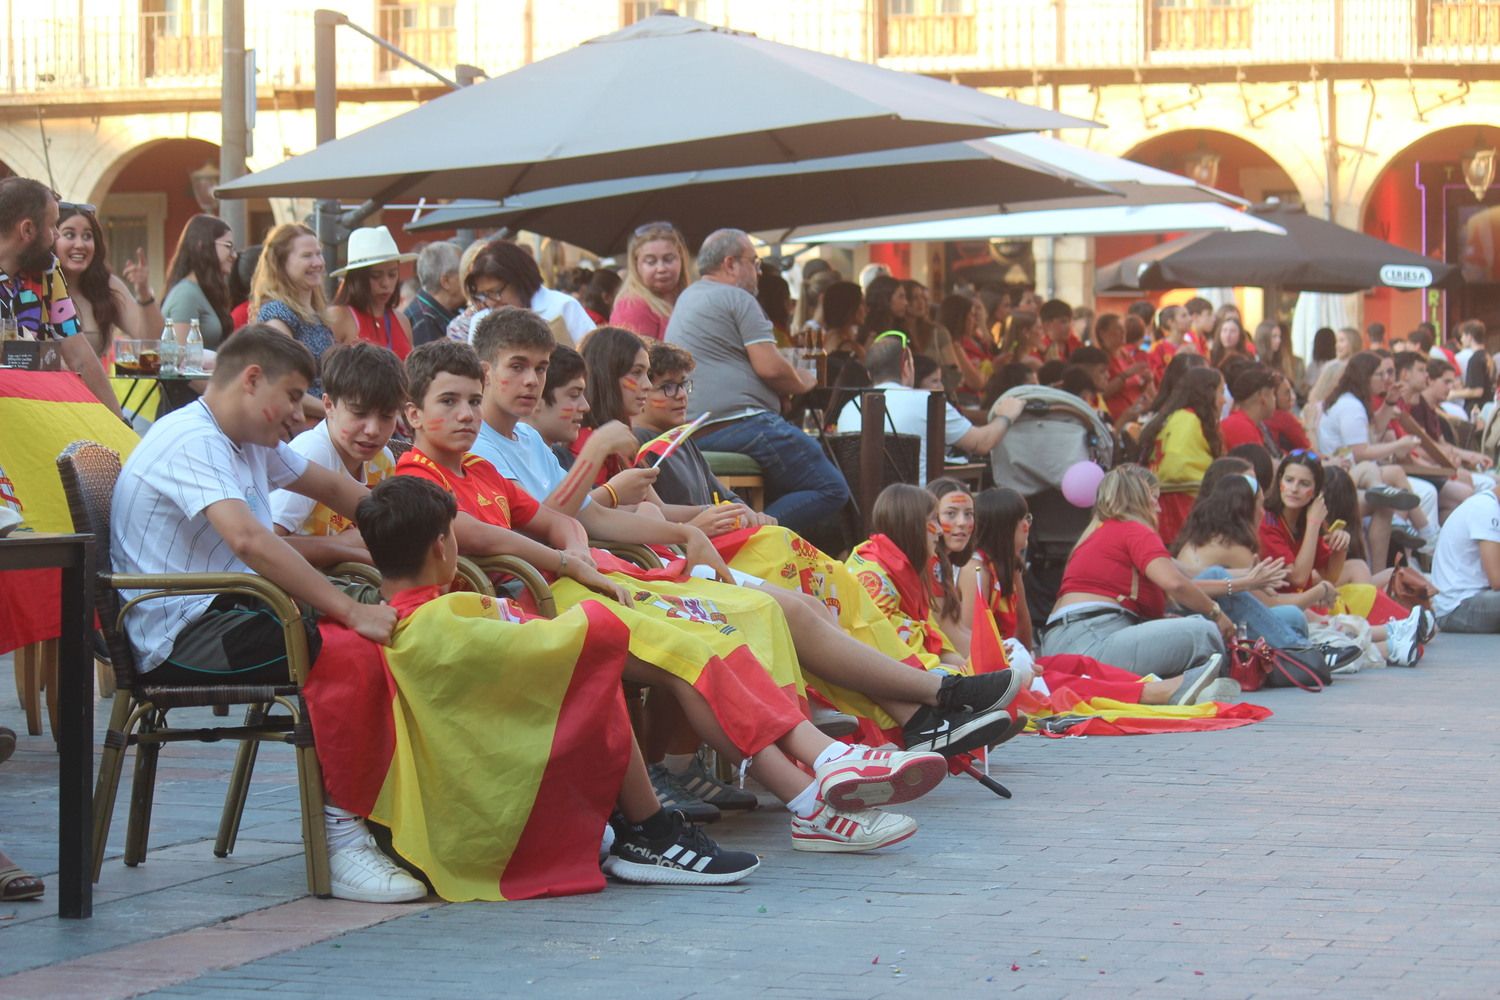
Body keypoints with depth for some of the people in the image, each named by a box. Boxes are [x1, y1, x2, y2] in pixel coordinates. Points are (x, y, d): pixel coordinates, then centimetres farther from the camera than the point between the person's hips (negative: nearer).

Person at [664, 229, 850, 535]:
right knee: (831, 489, -11)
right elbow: (770, 367, -12)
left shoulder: (686, 298, 24)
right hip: (737, 423, -10)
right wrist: (804, 382, 9)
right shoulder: (737, 299, -4)